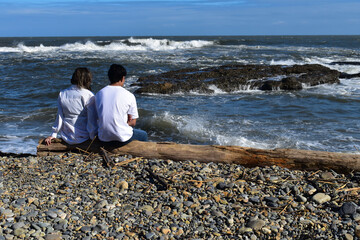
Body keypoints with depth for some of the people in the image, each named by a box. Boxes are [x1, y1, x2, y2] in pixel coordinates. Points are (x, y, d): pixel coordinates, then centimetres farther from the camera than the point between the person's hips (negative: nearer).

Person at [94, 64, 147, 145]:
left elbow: (99, 118, 11)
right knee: (143, 135, 28)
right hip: (122, 138, -4)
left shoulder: (99, 94, 2)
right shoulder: (129, 95, -9)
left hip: (103, 138, 5)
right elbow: (133, 122, -4)